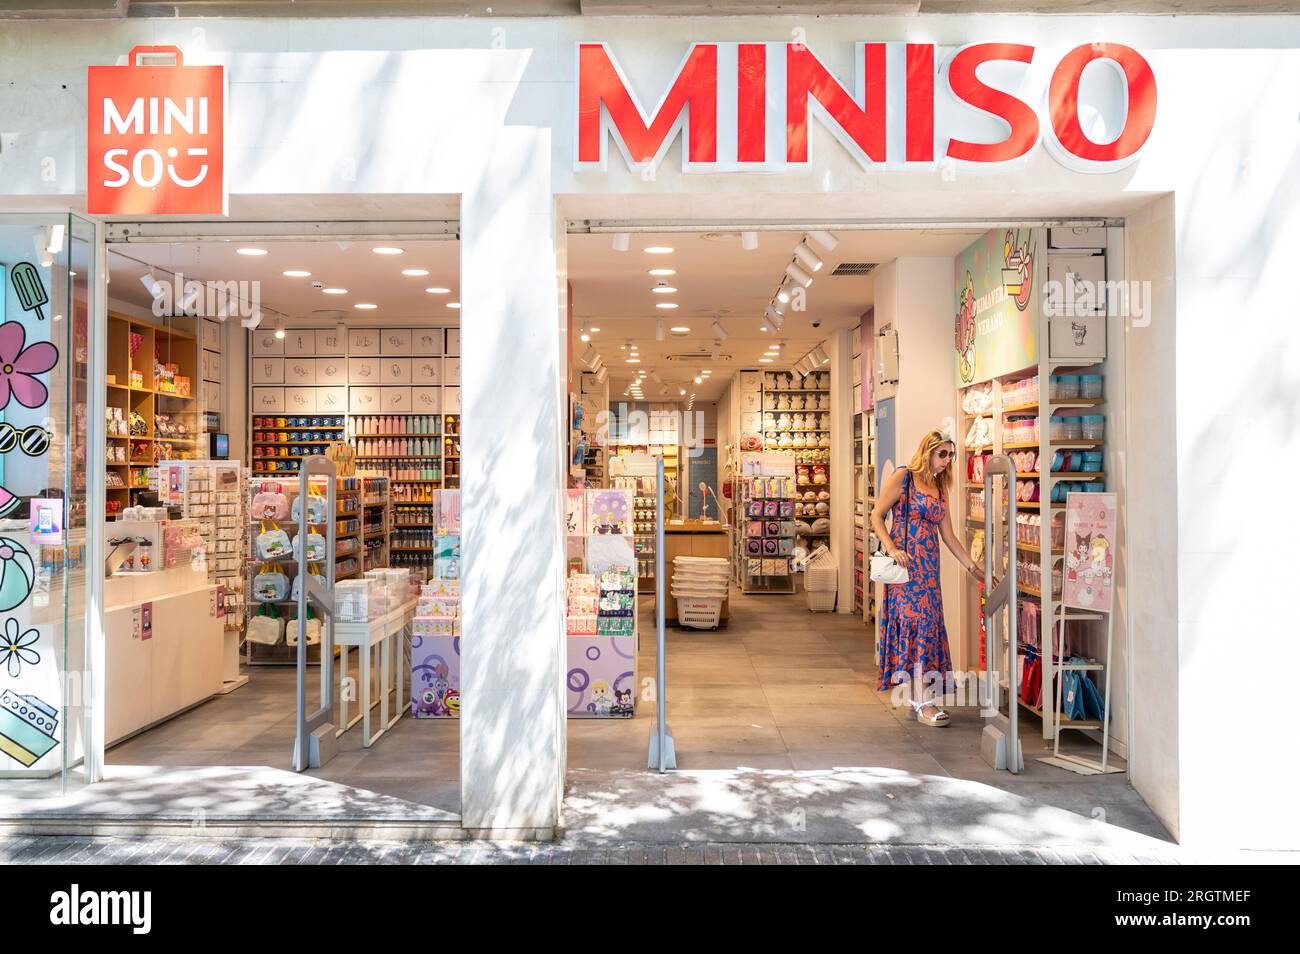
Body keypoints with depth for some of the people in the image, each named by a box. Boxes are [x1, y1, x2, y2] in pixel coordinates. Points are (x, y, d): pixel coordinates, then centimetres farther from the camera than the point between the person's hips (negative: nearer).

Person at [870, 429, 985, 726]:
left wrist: (973, 568, 13)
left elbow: (949, 536, 17)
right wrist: (892, 549, -18)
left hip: (929, 565, 7)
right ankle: (923, 703, -12)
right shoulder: (903, 477, -2)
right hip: (906, 562, -7)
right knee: (916, 621, -11)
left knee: (927, 624, 5)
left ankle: (917, 695, 16)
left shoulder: (940, 489, 17)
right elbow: (877, 516, -5)